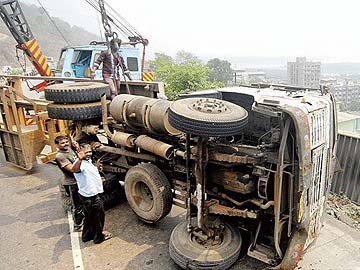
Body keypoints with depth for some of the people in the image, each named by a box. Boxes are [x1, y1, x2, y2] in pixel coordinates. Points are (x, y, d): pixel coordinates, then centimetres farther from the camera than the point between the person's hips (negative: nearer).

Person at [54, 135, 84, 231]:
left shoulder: (70, 149, 5)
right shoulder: (60, 156, -21)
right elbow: (72, 169, -33)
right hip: (72, 184, -9)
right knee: (77, 206, 4)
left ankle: (82, 220, 45)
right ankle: (77, 226, 23)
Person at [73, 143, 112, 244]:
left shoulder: (88, 161, 10)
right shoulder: (80, 163, -24)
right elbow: (75, 169, -53)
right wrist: (80, 159, -69)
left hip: (89, 195, 10)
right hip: (91, 196, -10)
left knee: (89, 216, 23)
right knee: (99, 216, 6)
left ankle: (87, 236, 39)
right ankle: (98, 237, 23)